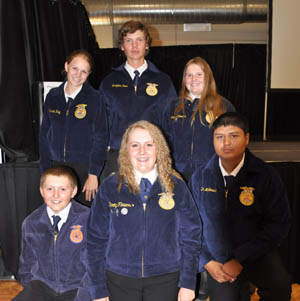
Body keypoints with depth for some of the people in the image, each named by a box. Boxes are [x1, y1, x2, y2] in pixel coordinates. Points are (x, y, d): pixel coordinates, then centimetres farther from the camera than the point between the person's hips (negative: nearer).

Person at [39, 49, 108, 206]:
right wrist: (45, 171, 7)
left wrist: (93, 174, -11)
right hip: (56, 168, 3)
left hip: (84, 168, -3)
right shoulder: (52, 97, 7)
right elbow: (44, 134, 11)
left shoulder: (95, 98, -4)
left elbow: (101, 138, -7)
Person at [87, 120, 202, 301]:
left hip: (165, 279, 0)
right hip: (120, 280, 0)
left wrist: (188, 283, -1)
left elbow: (191, 236, 2)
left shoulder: (176, 187, -1)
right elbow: (96, 240, 1)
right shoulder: (110, 187, -2)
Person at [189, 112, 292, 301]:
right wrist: (206, 261, -4)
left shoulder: (265, 175, -7)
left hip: (256, 255, -1)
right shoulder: (200, 177, 0)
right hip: (218, 258, 2)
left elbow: (280, 224, -7)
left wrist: (241, 260, -12)